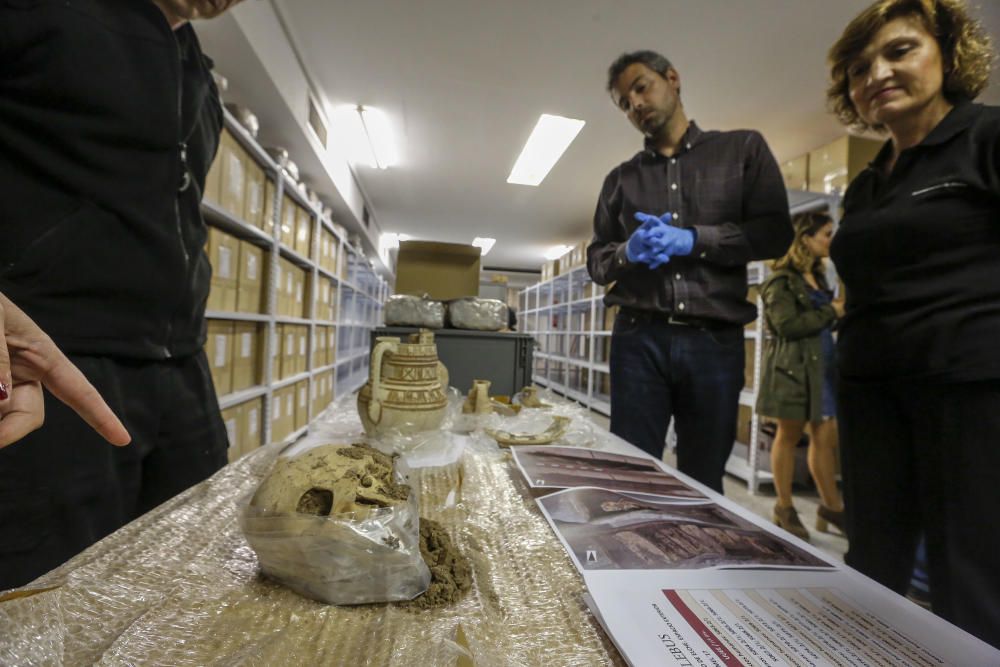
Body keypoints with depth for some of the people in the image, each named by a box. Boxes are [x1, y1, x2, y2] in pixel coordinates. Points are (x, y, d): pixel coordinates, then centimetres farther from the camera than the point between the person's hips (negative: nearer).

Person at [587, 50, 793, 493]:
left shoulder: (742, 148, 11)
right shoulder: (621, 178, 15)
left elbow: (775, 233, 2)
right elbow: (596, 261, 12)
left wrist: (693, 239, -12)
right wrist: (628, 252, -10)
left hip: (716, 341, 0)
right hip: (639, 340, 1)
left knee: (703, 483, 10)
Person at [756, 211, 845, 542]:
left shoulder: (817, 277, 17)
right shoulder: (782, 281, -9)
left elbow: (819, 324, 22)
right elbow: (787, 325, -19)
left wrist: (838, 315, 3)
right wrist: (831, 312, -12)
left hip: (822, 366, 8)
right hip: (792, 367, -7)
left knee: (826, 436, 7)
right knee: (789, 435, 3)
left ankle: (831, 506, 20)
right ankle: (785, 507, 17)